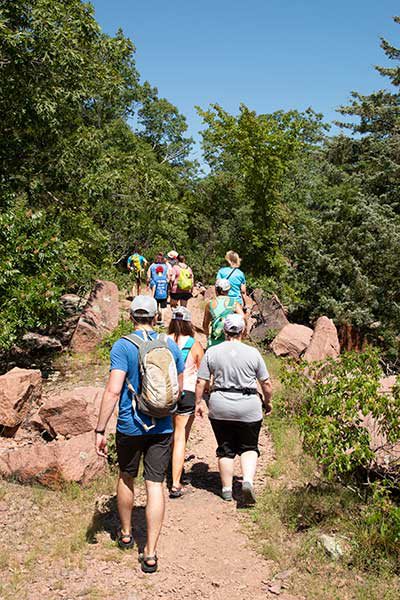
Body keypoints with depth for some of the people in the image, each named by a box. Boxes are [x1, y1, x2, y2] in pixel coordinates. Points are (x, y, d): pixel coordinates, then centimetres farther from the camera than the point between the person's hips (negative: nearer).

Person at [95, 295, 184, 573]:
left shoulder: (123, 346, -12)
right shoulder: (171, 345, 0)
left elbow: (113, 391, -20)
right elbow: (179, 388, 10)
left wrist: (100, 430, -15)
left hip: (130, 427, -2)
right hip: (163, 427, 2)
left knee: (126, 478, 20)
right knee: (155, 485, 5)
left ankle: (126, 533, 38)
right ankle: (150, 554, 8)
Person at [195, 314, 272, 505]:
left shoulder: (212, 352, -1)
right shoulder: (253, 353, -3)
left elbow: (201, 382, -1)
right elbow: (266, 383, 2)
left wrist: (198, 402, 12)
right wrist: (267, 401, 17)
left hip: (220, 407, 1)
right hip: (248, 407, -1)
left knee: (225, 449, 14)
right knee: (249, 447, 14)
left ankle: (227, 489, 20)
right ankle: (248, 480, -6)